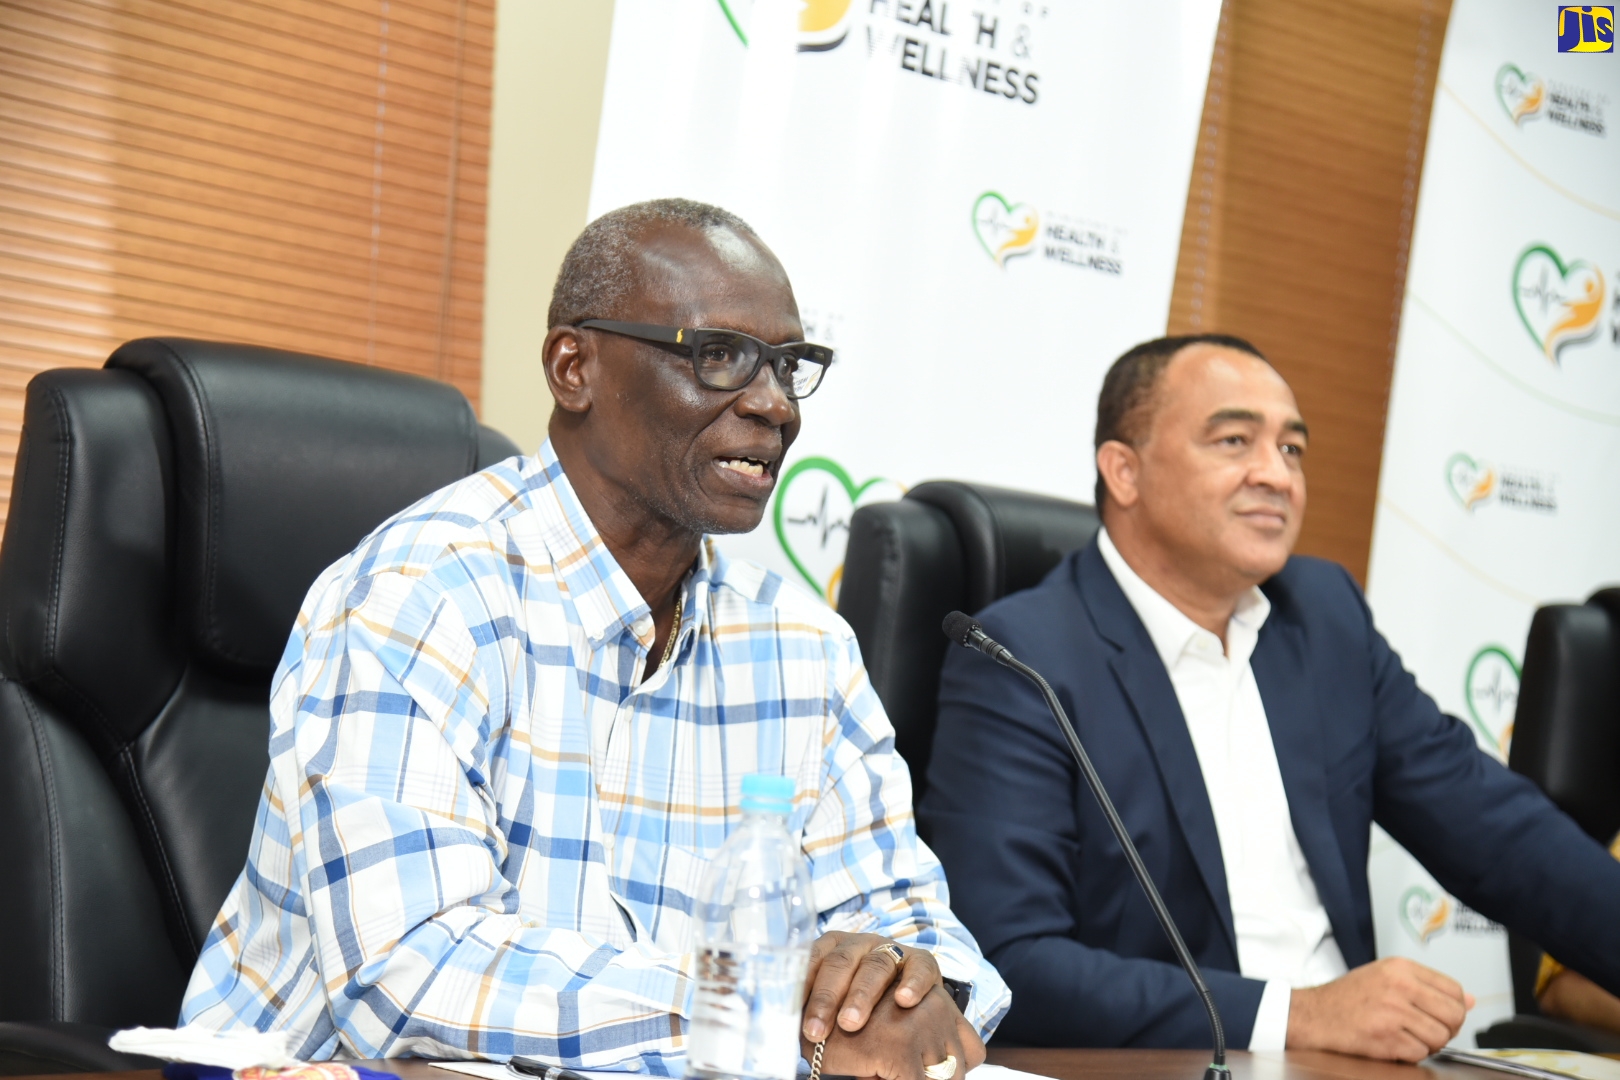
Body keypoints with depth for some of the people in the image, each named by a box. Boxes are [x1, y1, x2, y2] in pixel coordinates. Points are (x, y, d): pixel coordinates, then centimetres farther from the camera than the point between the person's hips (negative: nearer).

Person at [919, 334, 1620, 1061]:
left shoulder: (1326, 612, 10)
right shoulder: (1021, 660, -10)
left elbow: (1484, 823, 11)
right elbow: (1008, 963, -18)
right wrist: (1294, 1014, -23)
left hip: (1354, 1054, 5)